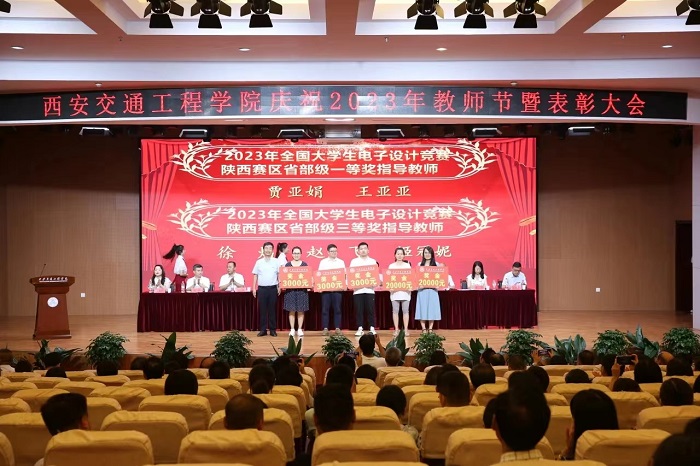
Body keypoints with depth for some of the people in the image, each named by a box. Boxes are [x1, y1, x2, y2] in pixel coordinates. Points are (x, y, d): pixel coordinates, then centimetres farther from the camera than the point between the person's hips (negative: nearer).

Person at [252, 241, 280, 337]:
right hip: (261, 288, 1)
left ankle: (273, 329, 10)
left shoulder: (276, 262, 3)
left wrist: (279, 287, 1)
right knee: (262, 309, 3)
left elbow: (279, 275, 6)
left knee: (272, 309, 3)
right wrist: (254, 288, 3)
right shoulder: (259, 262, 4)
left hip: (273, 288, 0)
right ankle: (263, 329, 8)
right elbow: (255, 275, 7)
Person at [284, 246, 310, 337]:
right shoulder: (287, 264, 7)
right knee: (292, 310, 1)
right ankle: (292, 329, 8)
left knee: (301, 310, 2)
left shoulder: (304, 264, 7)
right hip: (290, 289, 0)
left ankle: (300, 329, 9)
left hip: (302, 290, 0)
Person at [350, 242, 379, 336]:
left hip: (369, 289, 0)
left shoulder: (372, 261, 12)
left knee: (370, 310, -1)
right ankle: (360, 329, 5)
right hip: (358, 289, 0)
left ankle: (372, 328, 5)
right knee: (359, 310, 0)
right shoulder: (354, 261, 10)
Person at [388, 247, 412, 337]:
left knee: (405, 310, -1)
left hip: (405, 290, 0)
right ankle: (396, 329, 6)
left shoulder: (407, 265, 9)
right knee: (395, 311, 1)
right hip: (395, 291, 0)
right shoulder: (391, 266, 8)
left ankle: (406, 329, 3)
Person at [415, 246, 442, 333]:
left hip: (432, 290, 0)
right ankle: (423, 329, 4)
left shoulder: (436, 264, 6)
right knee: (422, 309, -2)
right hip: (422, 289, 0)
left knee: (431, 309, 0)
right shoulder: (420, 264, 9)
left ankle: (430, 329, 8)